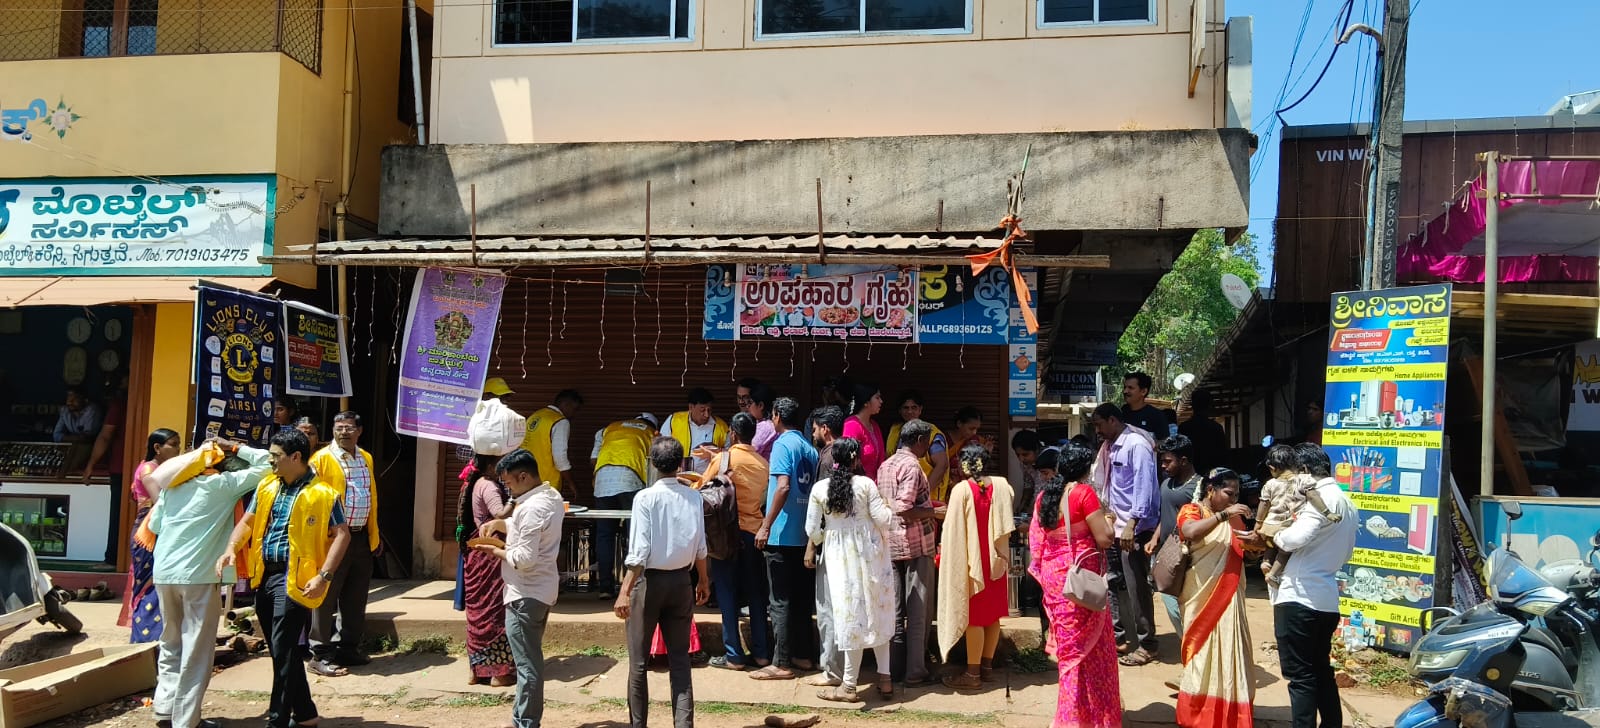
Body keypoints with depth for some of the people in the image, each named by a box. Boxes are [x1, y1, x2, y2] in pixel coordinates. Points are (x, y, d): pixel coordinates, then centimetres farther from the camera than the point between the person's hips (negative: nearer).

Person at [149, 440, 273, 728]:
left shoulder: (174, 485, 15)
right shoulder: (224, 484, -2)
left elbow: (154, 525, 19)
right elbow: (266, 463, -1)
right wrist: (236, 448, 9)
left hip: (163, 573, 6)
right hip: (199, 576, -6)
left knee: (171, 645, 19)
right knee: (197, 652, 1)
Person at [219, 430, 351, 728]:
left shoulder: (323, 493, -11)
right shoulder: (267, 486, 9)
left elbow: (342, 534, -12)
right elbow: (248, 521, 18)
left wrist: (324, 575, -20)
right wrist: (231, 549, -1)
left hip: (293, 578, -7)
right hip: (264, 575, 7)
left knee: (283, 650, -6)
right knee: (281, 649, 13)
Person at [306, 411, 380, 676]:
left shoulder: (366, 459, 13)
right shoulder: (321, 459, -6)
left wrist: (374, 534, 16)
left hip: (362, 538, 6)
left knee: (356, 597, 13)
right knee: (327, 596, -1)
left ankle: (348, 648, 24)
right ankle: (320, 655, 7)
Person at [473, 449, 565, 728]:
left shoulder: (532, 507, -23)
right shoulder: (551, 495, 8)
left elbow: (525, 558, -26)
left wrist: (497, 552, -10)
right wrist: (499, 523, 5)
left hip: (525, 594, -11)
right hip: (541, 589, 11)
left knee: (527, 663, -1)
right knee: (531, 659, 19)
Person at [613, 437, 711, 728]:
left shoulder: (646, 498, -14)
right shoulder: (693, 497, -2)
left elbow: (639, 551, -18)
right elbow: (700, 547, 3)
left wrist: (625, 591, -16)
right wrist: (703, 580, 17)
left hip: (650, 580, -4)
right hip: (681, 581, 4)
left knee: (639, 661, 9)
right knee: (680, 659, 10)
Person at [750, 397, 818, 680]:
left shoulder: (783, 444, -11)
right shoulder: (809, 449, 11)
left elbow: (783, 486, -22)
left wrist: (765, 527, -20)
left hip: (781, 534, -8)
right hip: (804, 534, 8)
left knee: (781, 601, -3)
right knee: (801, 597, 14)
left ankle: (781, 664, 0)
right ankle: (802, 655, 22)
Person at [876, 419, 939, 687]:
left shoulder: (885, 466, 12)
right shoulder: (911, 465, -14)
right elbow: (905, 510, -23)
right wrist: (933, 511, -10)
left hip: (890, 544, 8)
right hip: (915, 544, -8)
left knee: (894, 609, 11)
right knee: (918, 610, 0)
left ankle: (893, 668, 16)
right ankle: (915, 672, 3)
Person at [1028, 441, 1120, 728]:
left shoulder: (1044, 494, 7)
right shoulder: (1084, 492, -14)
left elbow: (1036, 538, 13)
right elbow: (1104, 539, -16)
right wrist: (1107, 520, 2)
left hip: (1053, 575, 7)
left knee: (1068, 640, 17)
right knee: (1089, 644, 6)